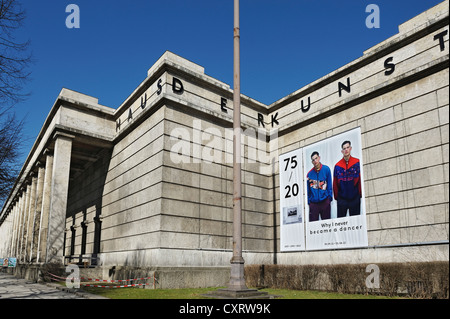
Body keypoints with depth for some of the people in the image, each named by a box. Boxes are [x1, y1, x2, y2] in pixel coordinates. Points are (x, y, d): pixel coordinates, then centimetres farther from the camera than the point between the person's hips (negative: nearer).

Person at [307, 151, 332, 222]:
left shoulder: (326, 169, -1)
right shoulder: (309, 174, 1)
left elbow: (329, 185, 2)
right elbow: (308, 189, 7)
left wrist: (330, 197, -2)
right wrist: (308, 201, 4)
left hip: (324, 201, 0)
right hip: (313, 202, 1)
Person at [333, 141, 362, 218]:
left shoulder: (357, 162, -2)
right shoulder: (337, 166, 1)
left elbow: (360, 180, 2)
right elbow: (335, 183, 6)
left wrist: (359, 194, 3)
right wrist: (336, 197, 6)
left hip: (354, 198, -1)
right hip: (341, 199, 1)